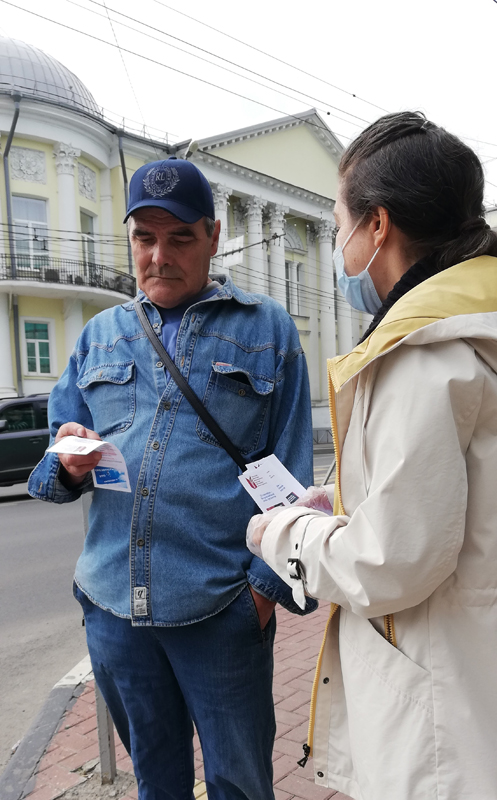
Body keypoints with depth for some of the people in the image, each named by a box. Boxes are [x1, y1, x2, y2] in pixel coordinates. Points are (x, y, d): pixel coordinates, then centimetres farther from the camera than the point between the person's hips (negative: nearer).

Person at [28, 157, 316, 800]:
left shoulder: (267, 329, 1)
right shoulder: (101, 334, 11)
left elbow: (291, 475, -2)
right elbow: (54, 462, 11)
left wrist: (269, 581, -10)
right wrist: (70, 460, -11)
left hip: (222, 607, -3)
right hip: (110, 601, 4)